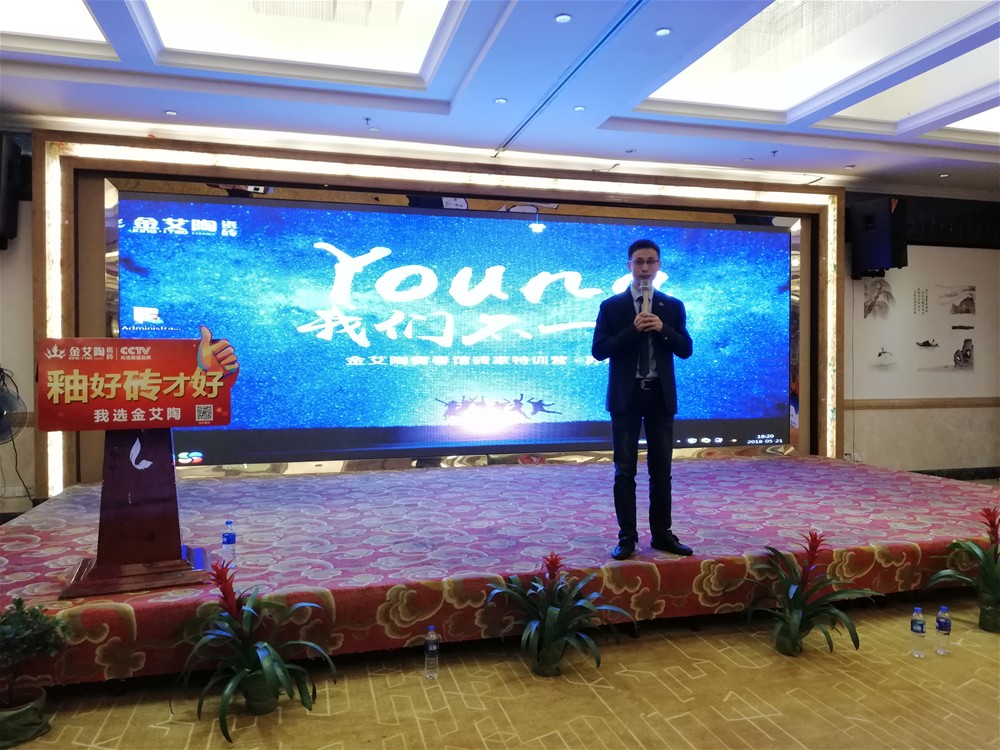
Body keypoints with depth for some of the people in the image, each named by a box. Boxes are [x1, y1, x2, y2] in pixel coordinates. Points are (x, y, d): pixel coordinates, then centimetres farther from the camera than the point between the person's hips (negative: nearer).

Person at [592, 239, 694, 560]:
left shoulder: (673, 306, 7)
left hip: (660, 395, 2)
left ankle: (662, 533, 19)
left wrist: (663, 329, -13)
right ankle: (627, 536, 10)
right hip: (626, 396, -2)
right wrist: (633, 330, -17)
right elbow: (599, 350, -7)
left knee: (661, 470, 8)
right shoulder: (611, 306, 1)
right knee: (625, 471, 2)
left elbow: (686, 350, 3)